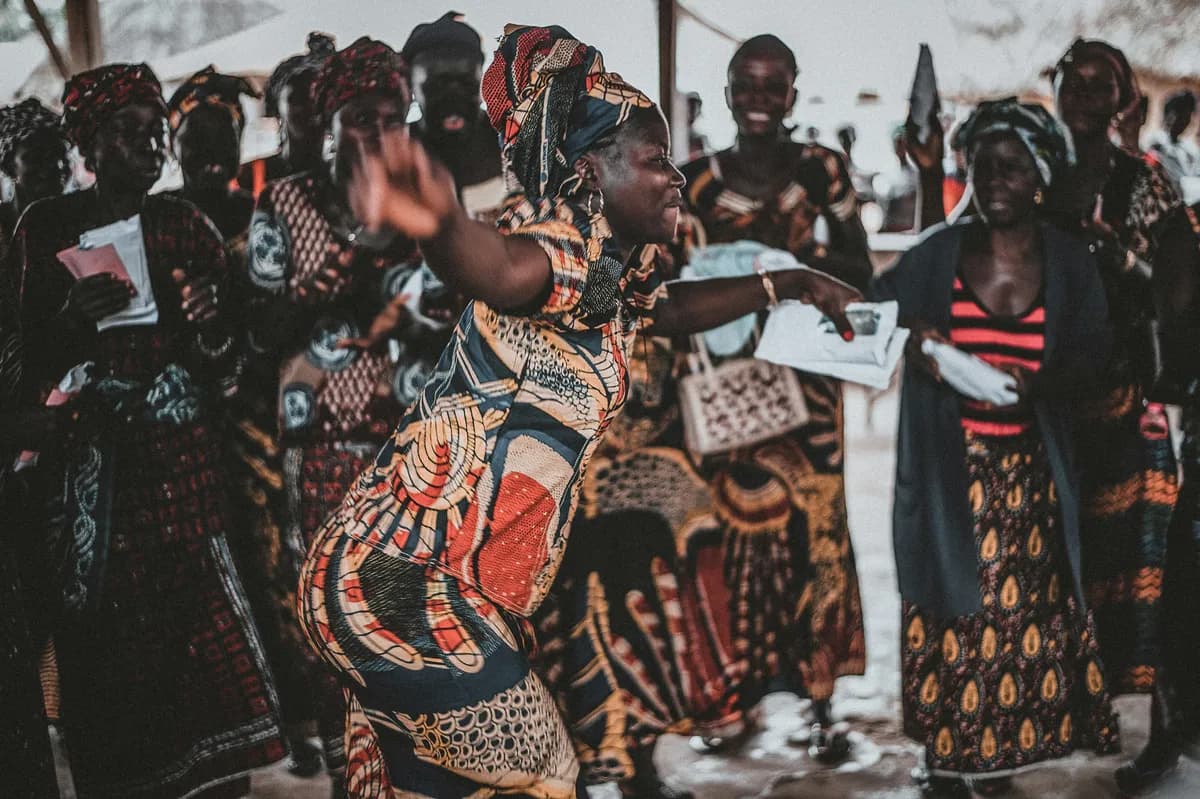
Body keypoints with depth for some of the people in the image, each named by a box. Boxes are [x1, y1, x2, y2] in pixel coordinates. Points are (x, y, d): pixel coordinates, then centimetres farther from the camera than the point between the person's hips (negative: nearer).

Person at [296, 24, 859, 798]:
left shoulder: (613, 273, 16)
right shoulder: (567, 248, -14)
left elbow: (671, 308, 40)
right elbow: (503, 269, -41)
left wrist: (791, 284, 47)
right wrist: (441, 225, -64)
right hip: (401, 582, -10)